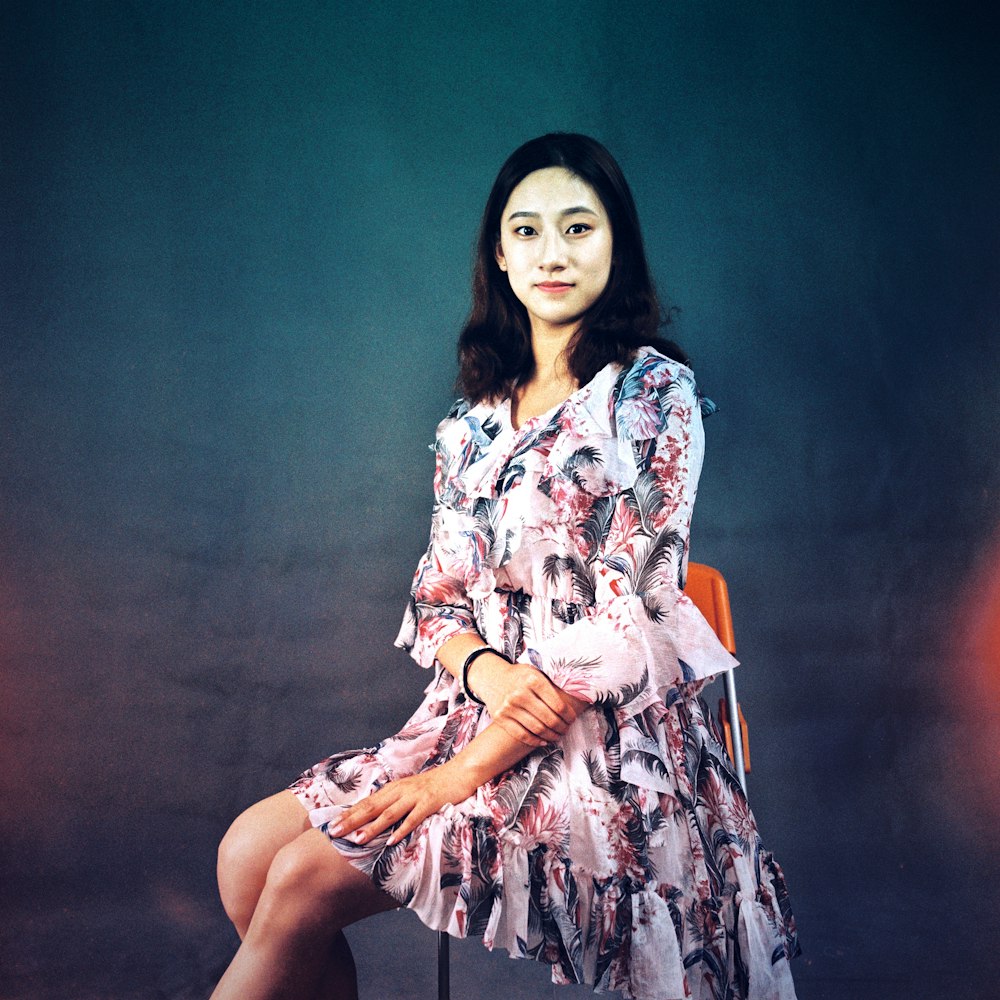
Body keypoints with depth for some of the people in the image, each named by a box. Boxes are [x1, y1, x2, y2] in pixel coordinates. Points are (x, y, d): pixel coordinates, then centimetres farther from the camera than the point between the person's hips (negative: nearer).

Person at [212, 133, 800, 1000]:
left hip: (605, 740, -6)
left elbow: (634, 610, -14)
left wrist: (469, 770, -16)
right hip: (474, 712, 6)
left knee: (305, 880, -15)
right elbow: (437, 594, 11)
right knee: (248, 851, -7)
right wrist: (488, 671, -14)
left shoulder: (654, 391, -7)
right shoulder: (477, 419, 12)